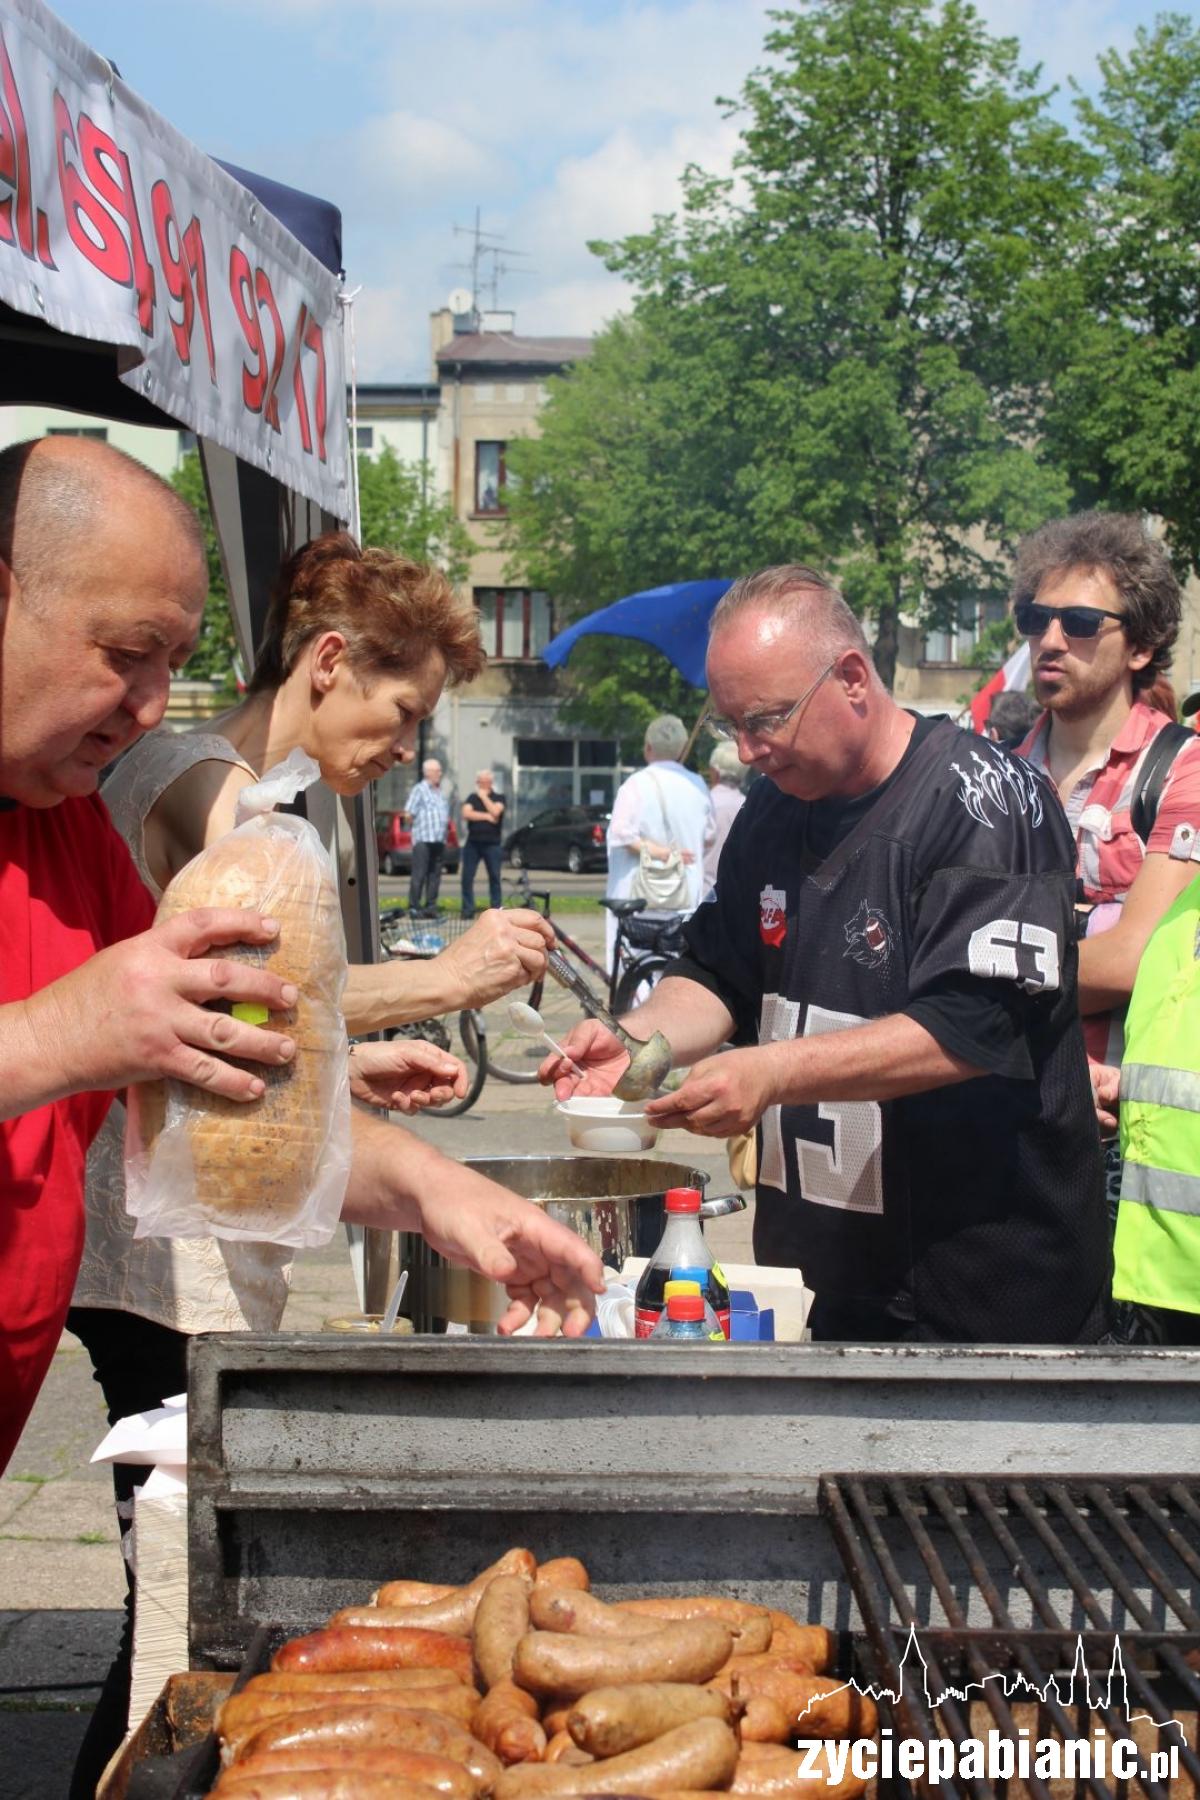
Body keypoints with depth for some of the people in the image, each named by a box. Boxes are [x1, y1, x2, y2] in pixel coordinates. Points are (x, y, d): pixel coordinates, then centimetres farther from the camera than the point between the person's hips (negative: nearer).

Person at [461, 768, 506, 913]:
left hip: (492, 844, -2)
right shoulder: (472, 798, 13)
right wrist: (486, 816, -10)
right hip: (473, 842, 2)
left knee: (494, 877, 0)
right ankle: (468, 910, 3)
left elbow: (495, 812, -14)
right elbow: (466, 813, -5)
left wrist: (484, 797, -4)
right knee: (467, 877, -2)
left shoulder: (498, 798, 7)